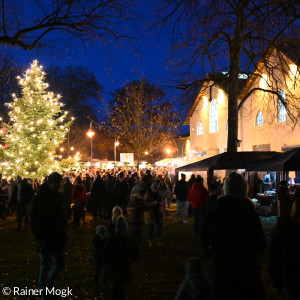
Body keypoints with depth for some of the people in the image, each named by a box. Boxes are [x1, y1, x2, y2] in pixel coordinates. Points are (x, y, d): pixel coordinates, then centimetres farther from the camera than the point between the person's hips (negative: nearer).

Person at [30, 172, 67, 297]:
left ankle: (49, 286, 35)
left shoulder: (58, 196, 5)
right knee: (46, 266, 5)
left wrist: (64, 228, 8)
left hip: (58, 237, 7)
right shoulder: (40, 198, -16)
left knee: (60, 263, 13)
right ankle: (44, 292, 23)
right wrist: (39, 238, -18)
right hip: (45, 239, -7)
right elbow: (34, 221, -16)